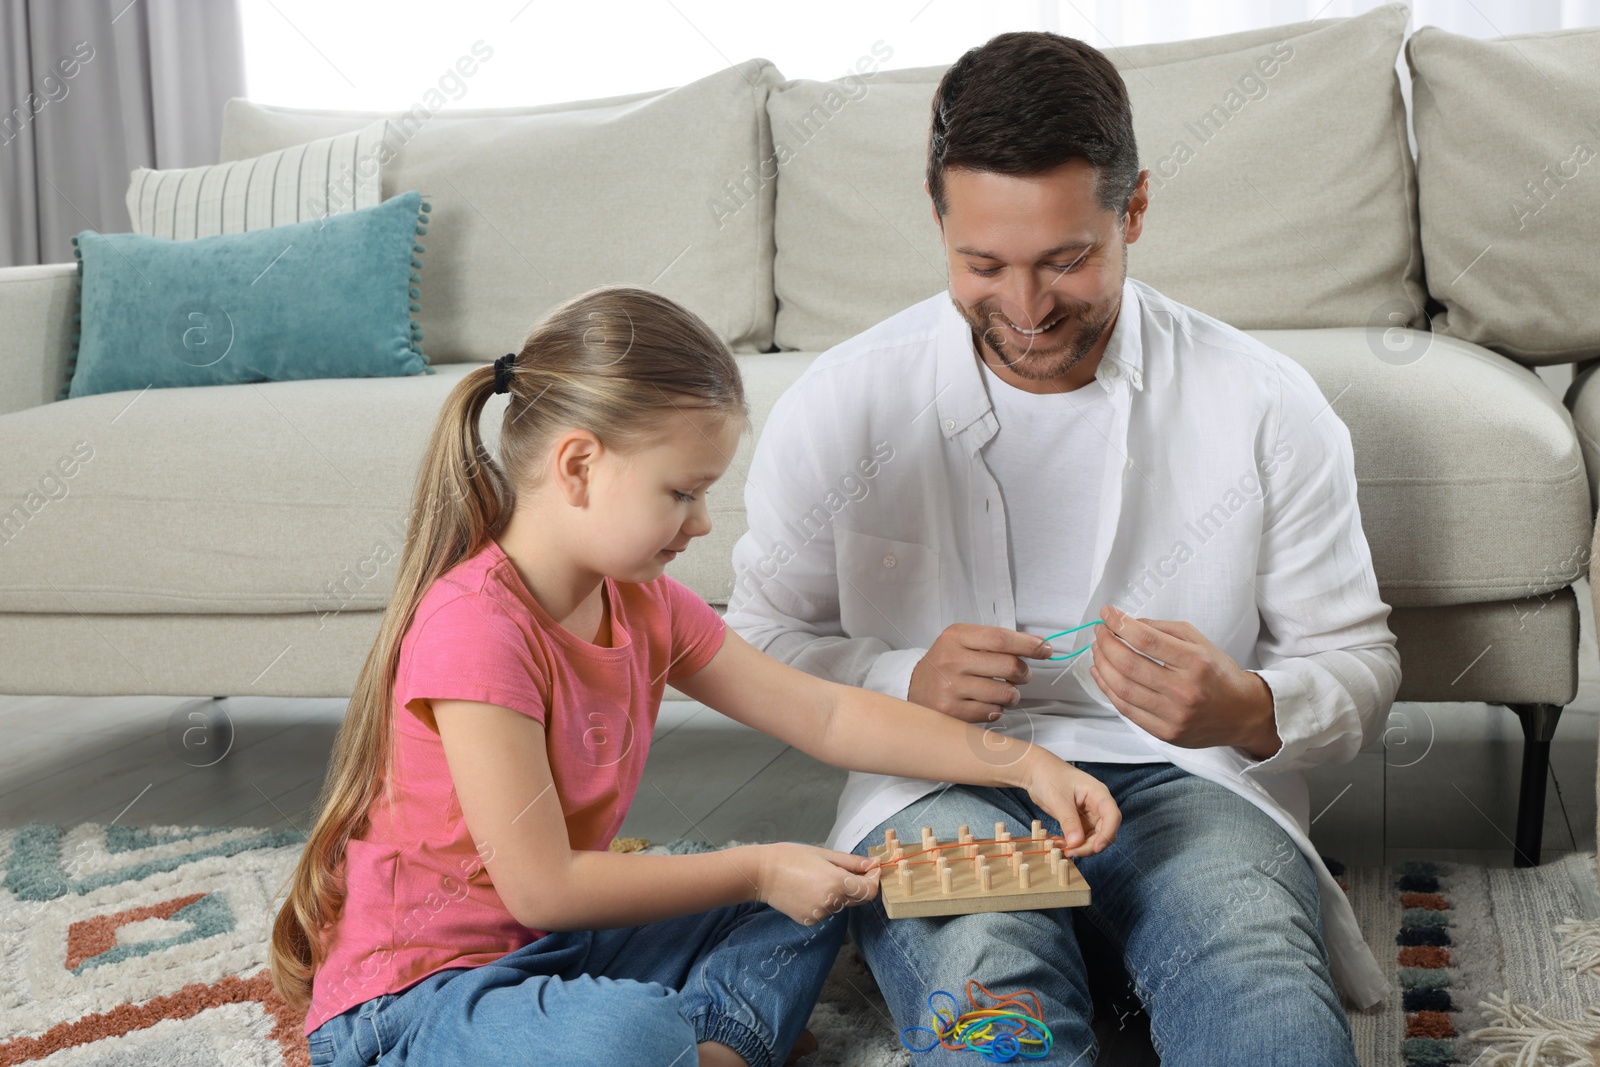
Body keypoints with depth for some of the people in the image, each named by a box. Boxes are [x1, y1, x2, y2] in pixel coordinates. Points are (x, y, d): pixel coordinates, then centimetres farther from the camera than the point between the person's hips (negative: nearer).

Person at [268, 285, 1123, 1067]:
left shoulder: (644, 604, 2)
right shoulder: (476, 627, -24)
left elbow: (825, 715, 5)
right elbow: (541, 887, -23)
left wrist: (1025, 764, -2)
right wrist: (757, 872, -16)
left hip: (555, 950, 9)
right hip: (414, 998, -9)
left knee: (806, 901, 8)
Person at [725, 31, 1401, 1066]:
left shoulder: (1265, 403, -1)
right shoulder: (838, 403, -1)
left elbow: (1358, 661, 6)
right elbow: (762, 644, 8)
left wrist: (1248, 711, -18)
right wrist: (905, 683, -13)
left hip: (1185, 776, 1)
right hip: (942, 784, 0)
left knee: (1259, 972, -34)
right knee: (985, 967, -35)